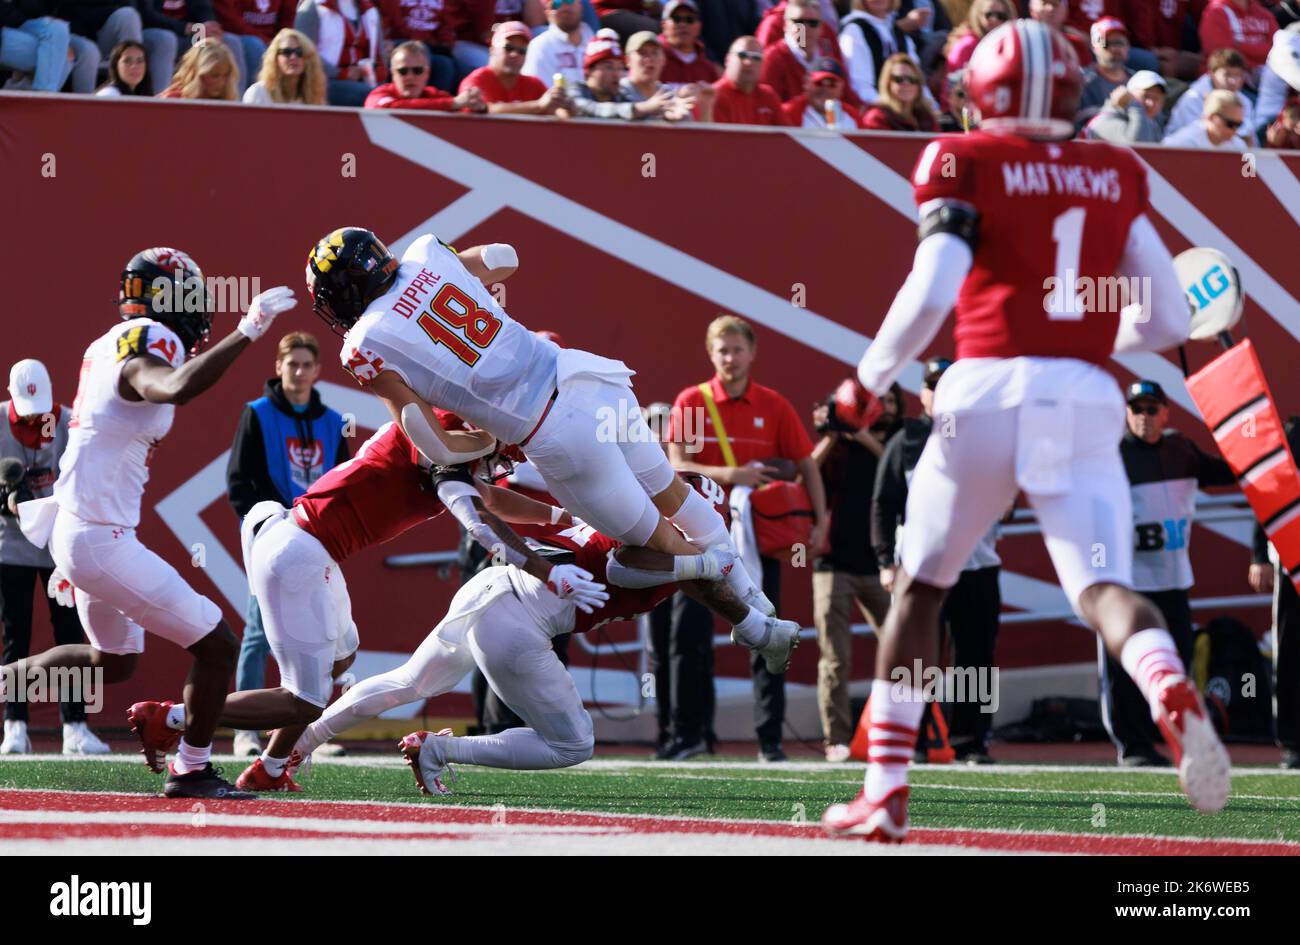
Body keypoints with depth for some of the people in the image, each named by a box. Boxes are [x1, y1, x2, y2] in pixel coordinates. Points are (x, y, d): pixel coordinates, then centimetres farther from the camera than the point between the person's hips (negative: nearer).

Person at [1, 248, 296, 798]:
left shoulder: (106, 347, 11)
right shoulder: (146, 343, -18)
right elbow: (174, 390, -40)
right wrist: (246, 333, -37)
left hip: (73, 530, 10)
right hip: (103, 541, -10)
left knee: (114, 661, 30)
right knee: (216, 646, -2)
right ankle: (191, 770, 8)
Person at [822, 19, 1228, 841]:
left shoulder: (965, 164, 2)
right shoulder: (1119, 176, 14)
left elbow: (930, 293, -10)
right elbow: (1168, 319, 15)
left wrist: (868, 384, 3)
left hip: (990, 392, -2)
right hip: (1088, 401, 2)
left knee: (921, 587, 16)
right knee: (1104, 585, -8)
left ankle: (887, 792, 17)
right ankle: (1171, 689, -43)